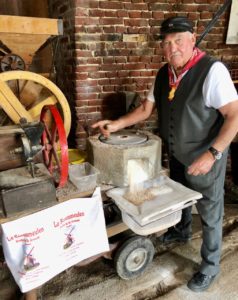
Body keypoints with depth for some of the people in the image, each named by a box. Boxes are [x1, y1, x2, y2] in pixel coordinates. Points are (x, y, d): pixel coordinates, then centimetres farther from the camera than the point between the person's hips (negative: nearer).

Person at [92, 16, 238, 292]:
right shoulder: (164, 74, -1)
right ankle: (182, 231, 57)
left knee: (209, 213, 10)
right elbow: (146, 109, 6)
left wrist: (212, 154, -29)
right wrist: (117, 125, -6)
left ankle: (210, 266, 33)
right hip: (176, 155, 7)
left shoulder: (212, 70, -23)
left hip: (205, 158, -6)